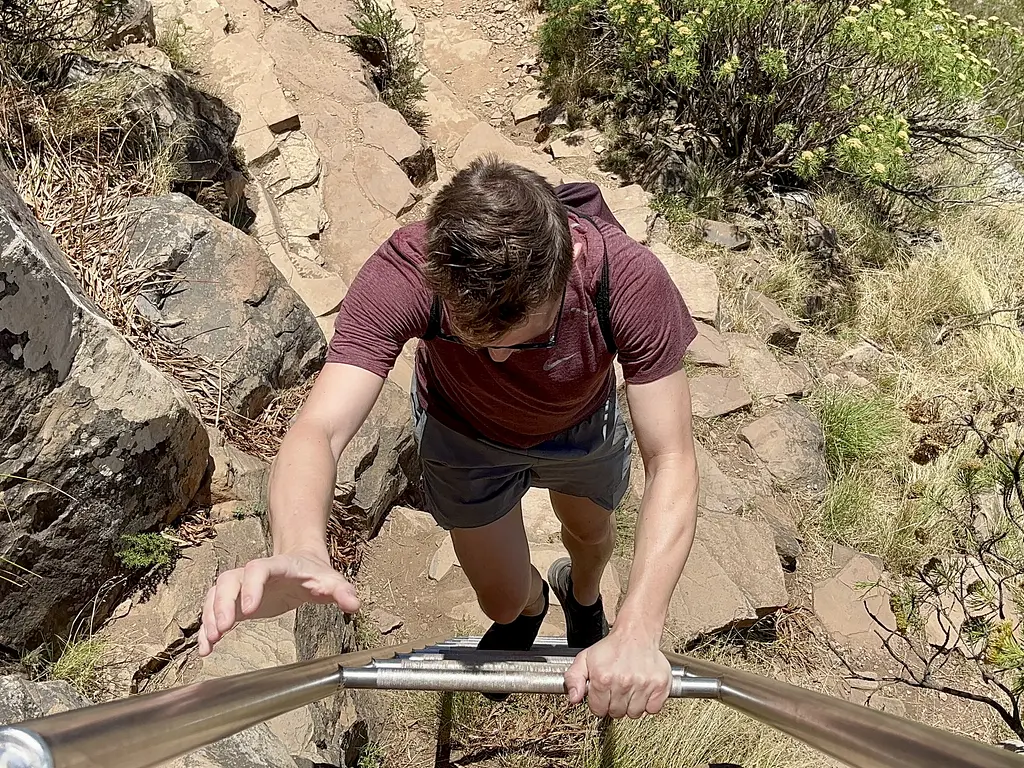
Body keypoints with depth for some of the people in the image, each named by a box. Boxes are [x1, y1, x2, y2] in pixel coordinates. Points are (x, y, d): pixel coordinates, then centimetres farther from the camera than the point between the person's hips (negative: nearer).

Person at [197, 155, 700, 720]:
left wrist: (638, 632, -51)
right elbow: (319, 430, -48)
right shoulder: (401, 277, -42)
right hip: (463, 433, 0)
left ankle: (582, 594, 67)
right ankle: (531, 603, 53)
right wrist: (299, 552, -70)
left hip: (581, 427, 1)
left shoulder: (630, 281, -41)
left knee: (591, 533, 27)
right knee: (504, 600, 11)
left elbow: (671, 461, -39)